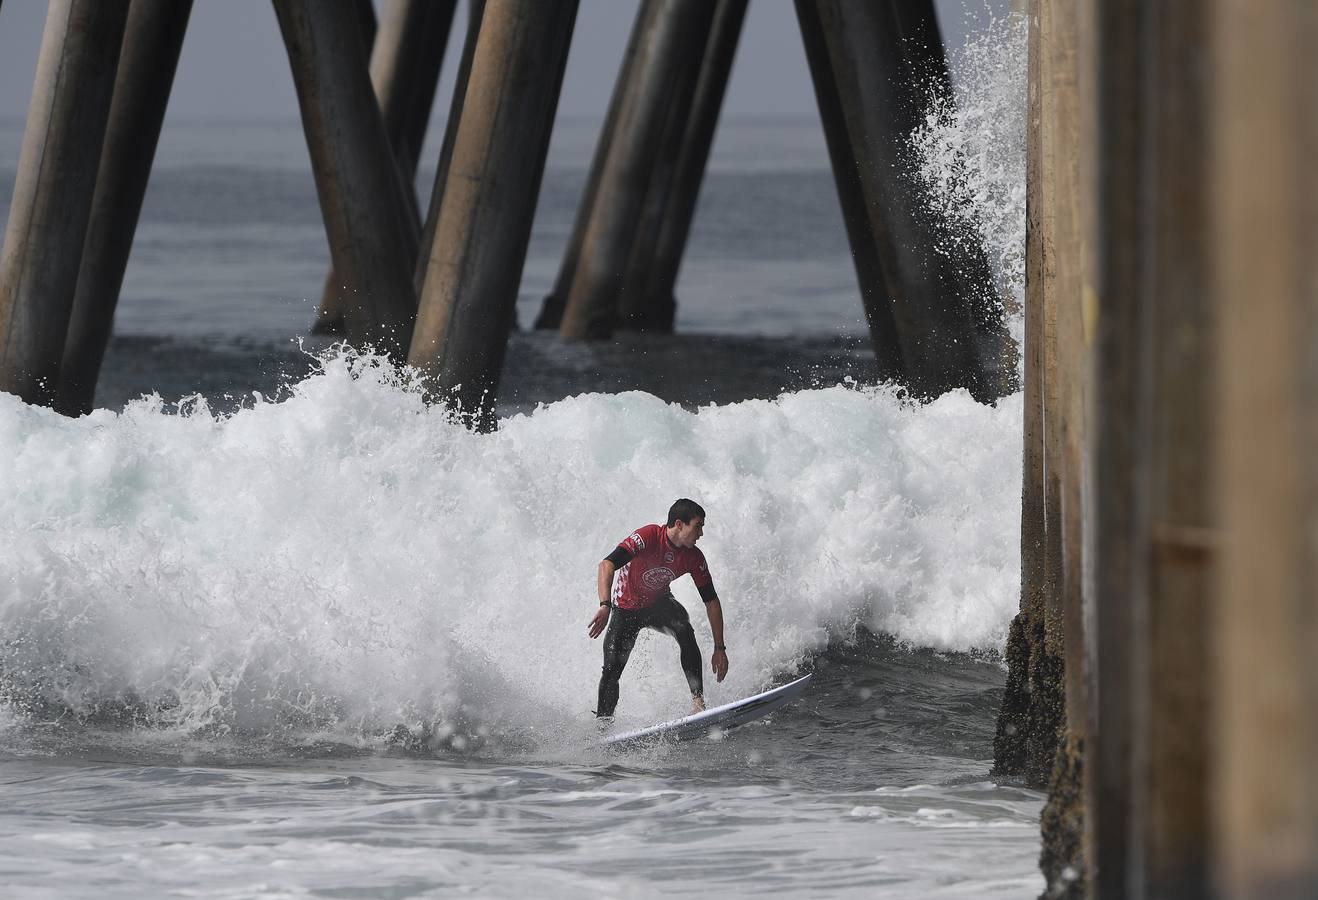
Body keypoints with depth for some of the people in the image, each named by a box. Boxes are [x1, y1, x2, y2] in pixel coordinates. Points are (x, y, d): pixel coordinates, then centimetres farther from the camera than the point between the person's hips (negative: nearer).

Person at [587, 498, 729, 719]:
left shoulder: (694, 558, -14)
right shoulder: (649, 536, -29)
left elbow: (711, 601, -5)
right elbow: (607, 565, -37)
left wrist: (719, 648, -7)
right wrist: (605, 606, -50)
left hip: (659, 604, 3)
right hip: (626, 608, -3)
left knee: (684, 630, -29)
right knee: (612, 669, -13)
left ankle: (698, 701, -32)